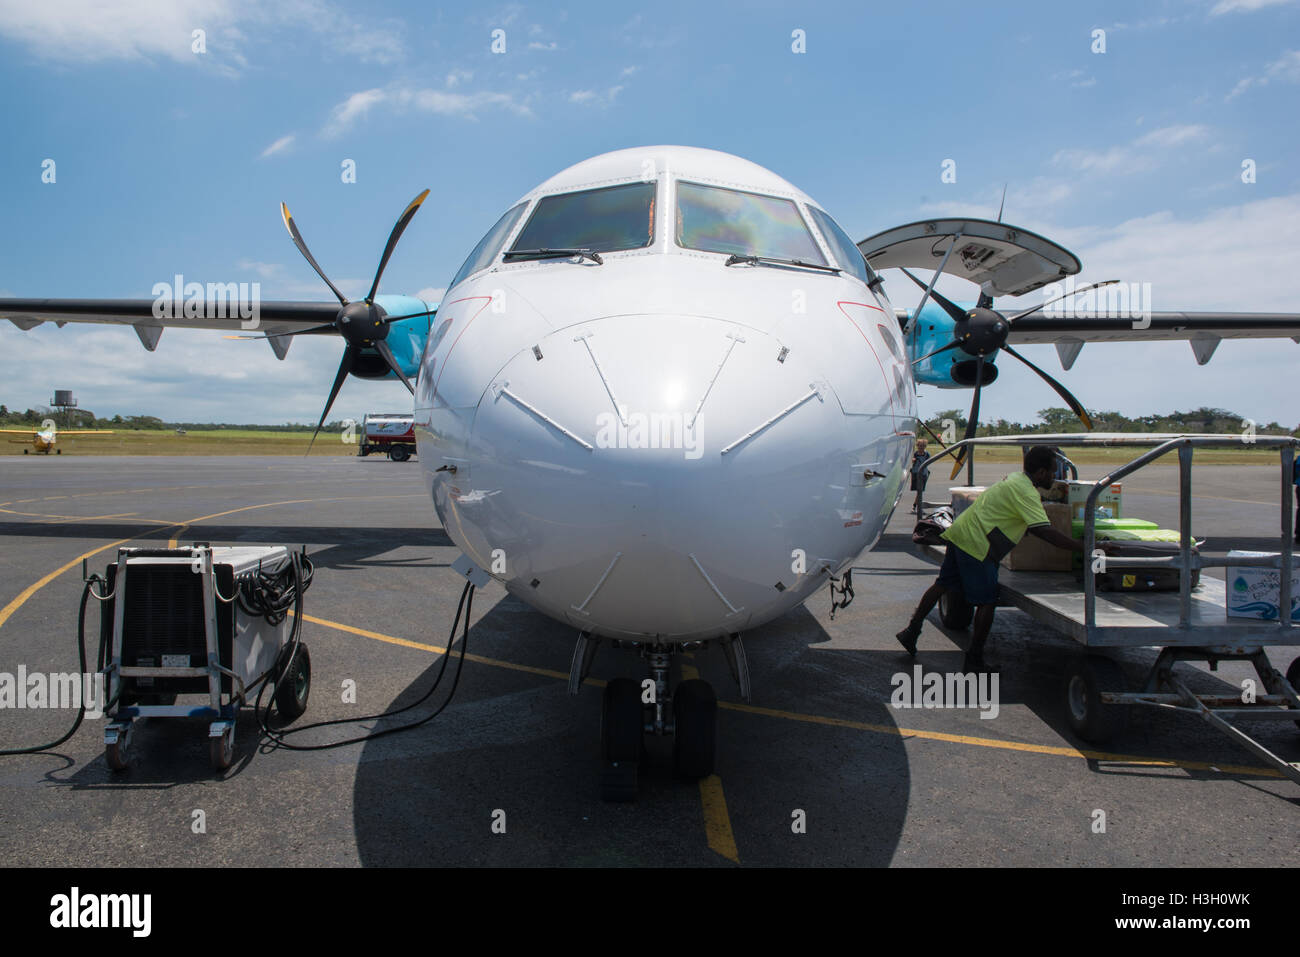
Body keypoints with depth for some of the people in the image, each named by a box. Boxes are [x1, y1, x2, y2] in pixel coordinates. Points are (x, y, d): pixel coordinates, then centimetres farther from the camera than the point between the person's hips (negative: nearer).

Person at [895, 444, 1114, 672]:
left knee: (942, 585, 18)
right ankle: (974, 661, 7)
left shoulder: (1013, 479, 17)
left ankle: (912, 631, 24)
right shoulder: (1026, 492, -14)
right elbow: (1045, 532, -22)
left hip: (958, 532, 10)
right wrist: (1089, 547, -20)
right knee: (987, 602, -1)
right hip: (975, 543, -10)